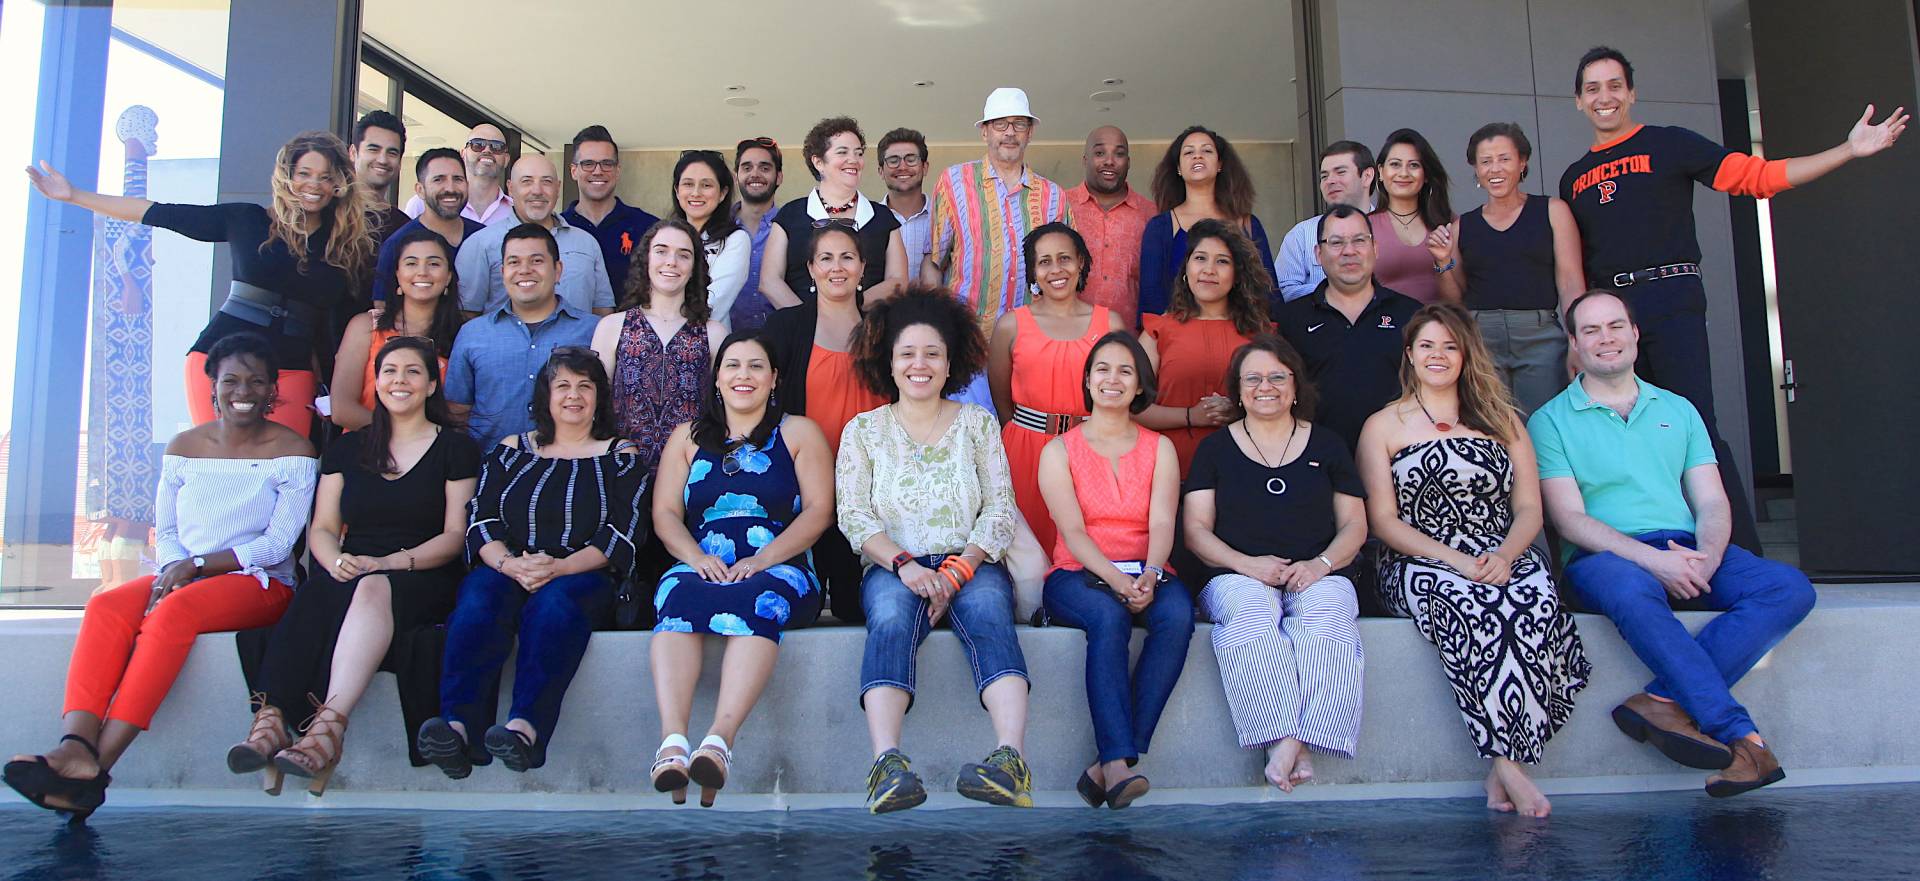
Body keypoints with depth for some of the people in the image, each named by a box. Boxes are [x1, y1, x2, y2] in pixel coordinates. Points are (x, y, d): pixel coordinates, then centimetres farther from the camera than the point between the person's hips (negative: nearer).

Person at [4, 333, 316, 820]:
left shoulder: (290, 450, -1)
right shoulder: (184, 446, 14)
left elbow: (278, 543, -8)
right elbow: (166, 531, 12)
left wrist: (196, 565, -15)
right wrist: (173, 569, -10)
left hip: (261, 584, -4)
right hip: (181, 578, 5)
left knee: (175, 610, -33)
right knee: (105, 607, -25)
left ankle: (100, 762, -38)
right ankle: (75, 747, -42)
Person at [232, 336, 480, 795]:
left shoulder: (456, 448, 10)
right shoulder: (347, 448, 21)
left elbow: (454, 535, 1)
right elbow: (322, 528, 15)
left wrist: (389, 563, -15)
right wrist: (336, 561, -10)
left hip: (424, 581, -3)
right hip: (349, 574, 3)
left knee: (375, 590, -38)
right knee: (311, 598, -33)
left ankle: (330, 723, -49)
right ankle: (270, 718, -48)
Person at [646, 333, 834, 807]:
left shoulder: (799, 433, 16)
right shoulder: (688, 437, 23)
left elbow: (818, 511, 3)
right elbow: (665, 514, 13)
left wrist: (762, 559, -11)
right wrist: (696, 557, -9)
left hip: (779, 569, -2)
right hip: (702, 568, 2)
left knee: (759, 600, -37)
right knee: (680, 597, -34)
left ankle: (720, 738, -52)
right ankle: (672, 738, -49)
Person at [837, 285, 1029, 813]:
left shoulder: (977, 423, 15)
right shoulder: (864, 430, 13)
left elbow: (1000, 508, 5)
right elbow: (854, 517, 3)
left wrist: (957, 571, -12)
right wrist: (904, 565, -16)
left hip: (971, 564, 1)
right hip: (894, 566, 0)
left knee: (988, 611, -33)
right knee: (892, 618, -34)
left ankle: (1012, 760, -50)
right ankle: (887, 765, -50)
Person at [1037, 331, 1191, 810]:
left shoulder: (1160, 448, 14)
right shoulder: (1060, 450, 8)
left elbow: (1162, 523, -2)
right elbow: (1072, 531, -6)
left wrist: (1149, 575, -23)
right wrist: (1115, 579, -24)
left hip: (1146, 575, 2)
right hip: (1078, 575, -2)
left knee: (1178, 613, -32)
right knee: (1109, 616, -35)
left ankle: (1109, 765, -33)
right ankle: (1118, 761, -41)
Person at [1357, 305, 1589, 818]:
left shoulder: (1503, 421, 21)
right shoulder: (1383, 427, 12)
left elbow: (1529, 510, 12)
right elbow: (1383, 521, 2)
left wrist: (1505, 555, -11)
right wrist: (1455, 561, -13)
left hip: (1504, 559, 2)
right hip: (1418, 565, -2)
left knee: (1536, 600, -33)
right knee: (1470, 604, -36)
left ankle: (1503, 766, -29)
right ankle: (1508, 764, -33)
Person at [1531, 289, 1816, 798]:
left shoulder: (1678, 410, 22)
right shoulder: (1551, 421, 8)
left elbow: (1711, 502, 13)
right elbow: (1570, 519, -3)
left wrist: (1706, 558, -10)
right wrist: (1652, 559, -18)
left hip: (1687, 552, 5)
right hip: (1605, 557, -4)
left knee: (1790, 588, -22)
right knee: (1633, 591, -39)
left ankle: (1666, 701, -31)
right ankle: (1741, 737, -34)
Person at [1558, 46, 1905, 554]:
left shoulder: (1668, 144, 7)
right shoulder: (1574, 178, 20)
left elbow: (1759, 176, 0)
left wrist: (1849, 151, -8)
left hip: (1668, 298, -5)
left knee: (1695, 426, -14)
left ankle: (1743, 555, -11)